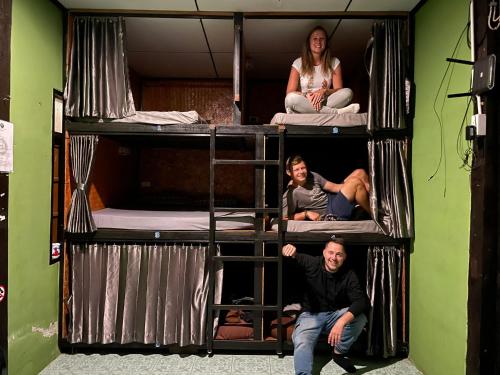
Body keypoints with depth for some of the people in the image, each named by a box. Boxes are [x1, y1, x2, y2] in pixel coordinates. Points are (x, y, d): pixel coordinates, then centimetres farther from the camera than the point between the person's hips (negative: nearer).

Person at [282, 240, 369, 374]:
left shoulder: (349, 276, -12)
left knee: (360, 318, -26)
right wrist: (289, 249, -42)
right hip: (310, 314, -2)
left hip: (335, 315, 2)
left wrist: (342, 321, -43)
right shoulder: (312, 263, -11)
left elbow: (362, 301, -24)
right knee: (301, 342, -32)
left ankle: (339, 352, -6)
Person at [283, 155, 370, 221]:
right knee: (356, 182, -23)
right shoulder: (290, 195, -18)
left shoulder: (312, 176, 1)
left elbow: (333, 187, 4)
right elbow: (283, 219, -19)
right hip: (331, 214, -8)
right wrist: (306, 213, -24)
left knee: (359, 172, 0)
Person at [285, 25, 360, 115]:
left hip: (324, 104, 2)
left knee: (348, 92, -22)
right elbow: (290, 93, -7)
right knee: (291, 98, -35)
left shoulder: (334, 62, 7)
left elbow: (339, 90, 0)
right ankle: (335, 112, -31)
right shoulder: (298, 63, 1)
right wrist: (307, 96, -26)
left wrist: (324, 91, -21)